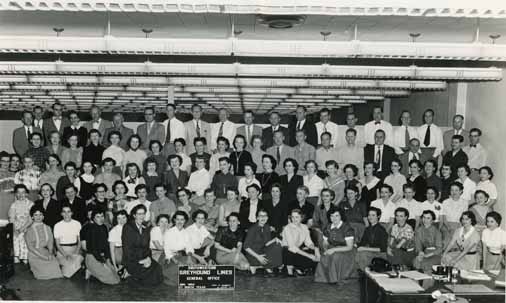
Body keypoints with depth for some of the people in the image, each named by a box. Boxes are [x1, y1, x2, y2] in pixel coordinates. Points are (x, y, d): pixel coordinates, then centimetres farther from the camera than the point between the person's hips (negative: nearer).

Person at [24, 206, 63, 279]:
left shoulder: (47, 228, 12)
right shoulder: (29, 230, -1)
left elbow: (50, 243, 10)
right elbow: (30, 247, -7)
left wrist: (50, 253, -10)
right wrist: (42, 256, -16)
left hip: (47, 253, 3)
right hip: (35, 255, -3)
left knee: (55, 267, -24)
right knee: (45, 271, -23)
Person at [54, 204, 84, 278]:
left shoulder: (77, 224, 5)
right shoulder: (57, 226, 1)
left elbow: (79, 241, 5)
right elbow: (57, 244, 0)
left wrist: (76, 253, -12)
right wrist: (65, 255, -15)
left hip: (75, 249, 2)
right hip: (62, 251, -1)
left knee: (78, 259, -30)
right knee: (67, 263, -31)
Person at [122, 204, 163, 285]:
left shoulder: (145, 230, 15)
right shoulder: (128, 227, -6)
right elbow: (127, 248, -10)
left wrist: (148, 258, -4)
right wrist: (139, 261, -14)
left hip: (144, 259, 7)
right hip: (131, 261, -7)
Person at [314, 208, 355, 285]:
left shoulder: (347, 228, -10)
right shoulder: (328, 228, 6)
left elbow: (349, 247, -13)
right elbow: (325, 244, 14)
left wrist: (334, 249, -23)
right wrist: (326, 250, -10)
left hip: (345, 253, -4)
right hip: (332, 251, 4)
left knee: (335, 256, -35)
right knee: (324, 257, -29)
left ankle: (339, 278, -15)